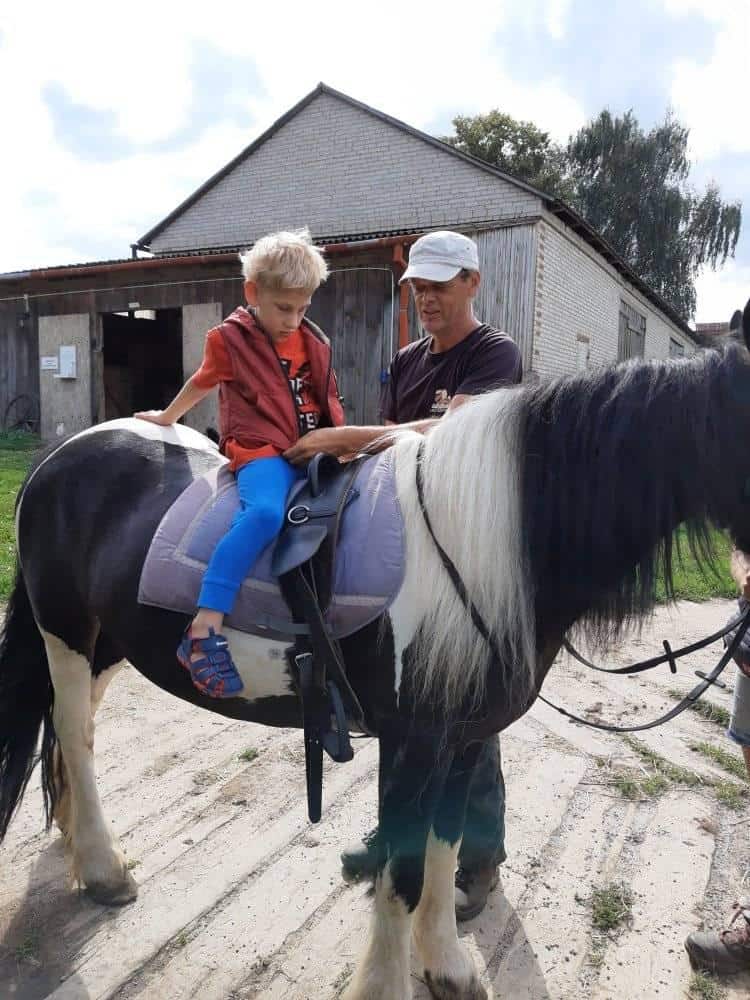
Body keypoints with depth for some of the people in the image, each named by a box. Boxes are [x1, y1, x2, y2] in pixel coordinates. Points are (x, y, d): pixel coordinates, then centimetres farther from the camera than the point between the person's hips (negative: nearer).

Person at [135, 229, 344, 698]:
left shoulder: (315, 342, 15)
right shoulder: (229, 339, 3)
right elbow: (203, 382, 21)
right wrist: (168, 417, 34)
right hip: (262, 450, -6)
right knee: (265, 511, -36)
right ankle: (204, 630, -38)